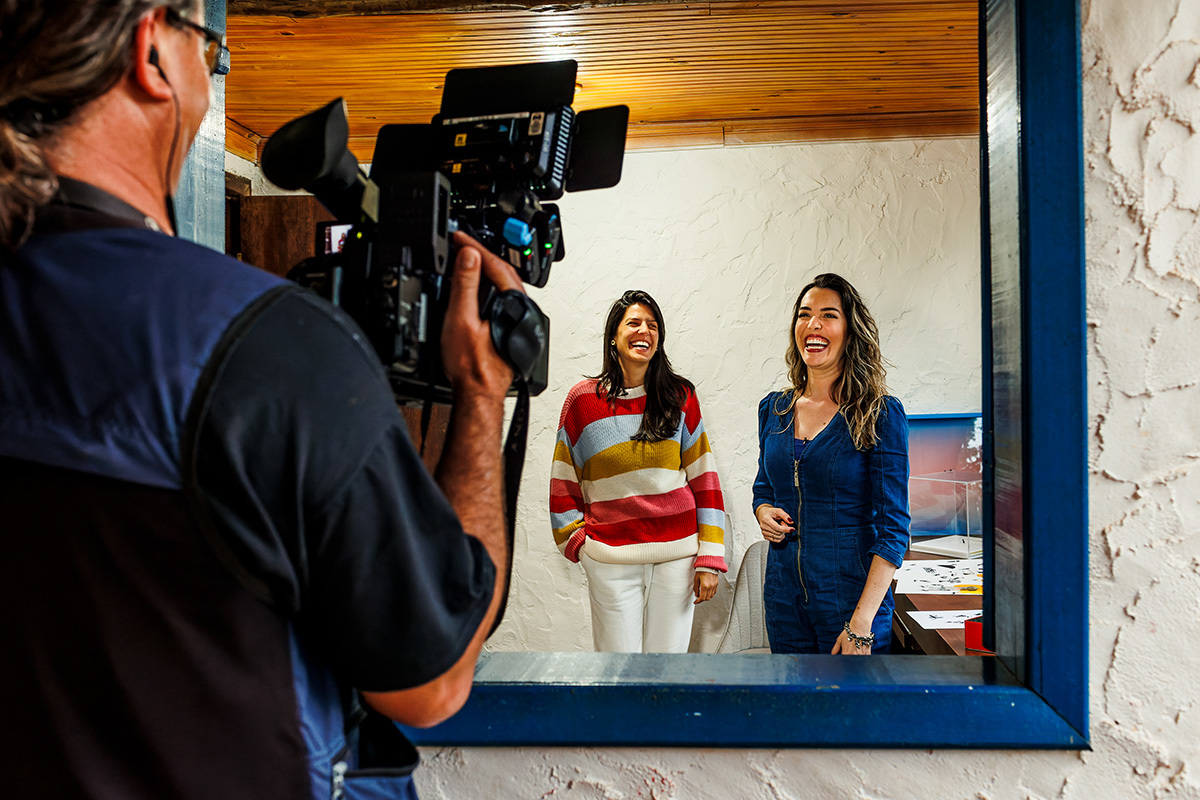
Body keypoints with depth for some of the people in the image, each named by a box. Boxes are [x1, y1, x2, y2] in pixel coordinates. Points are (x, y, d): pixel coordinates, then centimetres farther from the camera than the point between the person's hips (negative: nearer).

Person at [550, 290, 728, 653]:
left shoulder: (680, 396, 4)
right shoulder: (582, 400, 2)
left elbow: (703, 476, 3)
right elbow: (563, 481, 10)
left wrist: (709, 558, -1)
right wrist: (576, 540, 3)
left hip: (676, 554, 1)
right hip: (610, 560, -1)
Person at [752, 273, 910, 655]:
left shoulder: (881, 415, -9)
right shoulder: (773, 409, 5)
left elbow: (893, 527, -12)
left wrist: (862, 623, -18)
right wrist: (764, 513, -4)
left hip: (852, 593, -4)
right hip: (783, 592, 5)